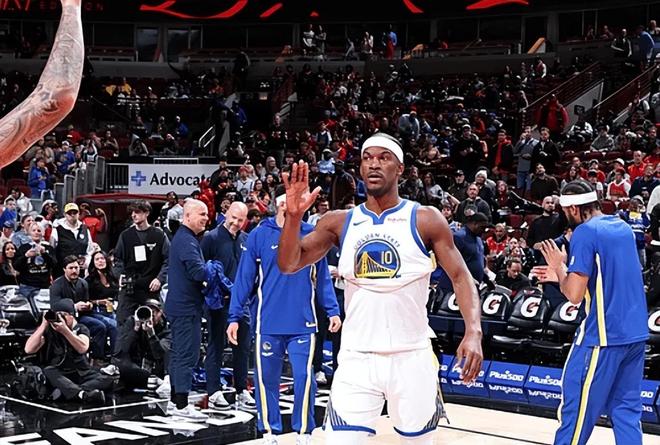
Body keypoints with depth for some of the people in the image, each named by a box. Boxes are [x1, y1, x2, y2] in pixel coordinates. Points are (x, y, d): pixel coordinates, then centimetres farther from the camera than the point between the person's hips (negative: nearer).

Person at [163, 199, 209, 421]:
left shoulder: (183, 238, 18)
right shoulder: (187, 241, -17)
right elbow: (198, 272, -27)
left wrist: (208, 273, 6)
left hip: (179, 306, 11)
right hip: (187, 307, -11)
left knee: (179, 353, 15)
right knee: (187, 355, -9)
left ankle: (174, 401, 21)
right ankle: (181, 405, -7)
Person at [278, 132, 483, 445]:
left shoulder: (425, 220, -2)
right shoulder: (340, 223, 5)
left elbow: (460, 277, -4)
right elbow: (289, 265, 2)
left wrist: (473, 333, -20)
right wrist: (294, 216, -17)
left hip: (412, 357, -1)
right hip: (357, 359, 1)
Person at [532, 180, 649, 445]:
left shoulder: (585, 233, -12)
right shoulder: (624, 228, 12)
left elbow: (574, 295, -16)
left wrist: (560, 267, 2)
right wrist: (563, 274, 22)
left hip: (603, 334, -8)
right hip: (636, 333, 8)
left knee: (576, 408, 2)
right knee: (626, 408, 11)